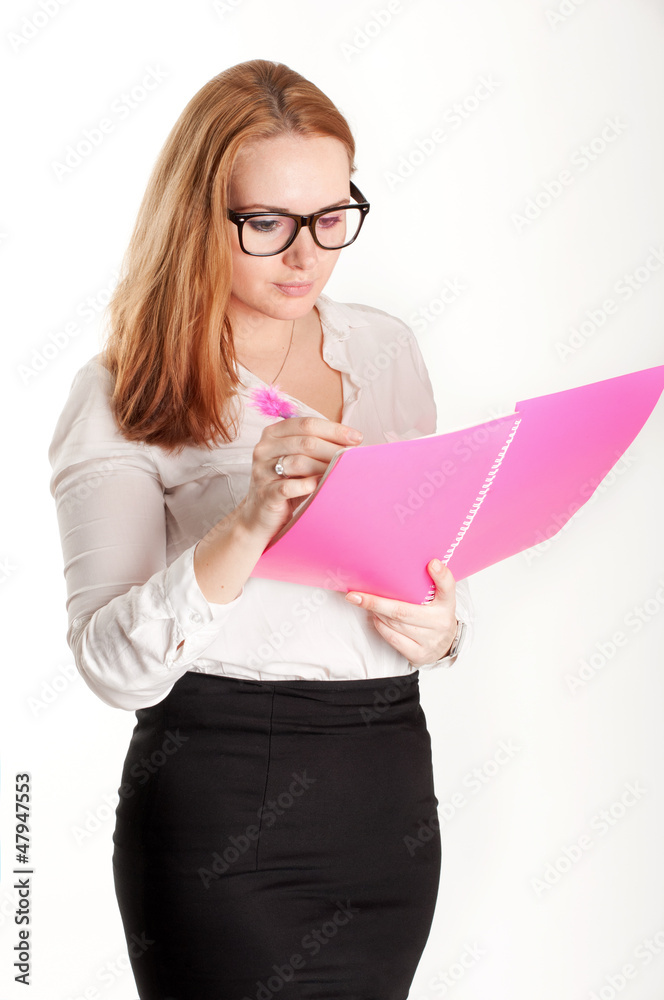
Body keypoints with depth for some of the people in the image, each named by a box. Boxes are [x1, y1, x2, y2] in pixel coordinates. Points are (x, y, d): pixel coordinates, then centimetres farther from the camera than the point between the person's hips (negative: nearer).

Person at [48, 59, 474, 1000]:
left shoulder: (384, 347, 8)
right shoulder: (122, 396, -7)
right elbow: (114, 665, -17)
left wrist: (442, 623, -5)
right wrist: (248, 525, -31)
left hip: (395, 782, 5)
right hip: (224, 808, -5)